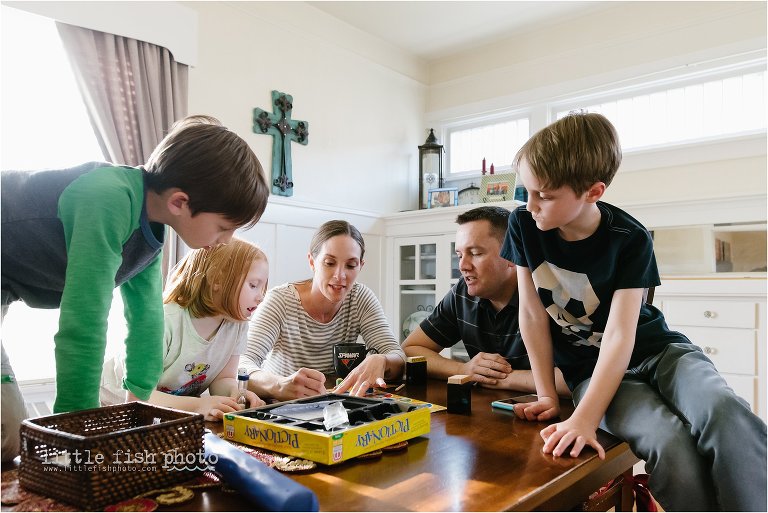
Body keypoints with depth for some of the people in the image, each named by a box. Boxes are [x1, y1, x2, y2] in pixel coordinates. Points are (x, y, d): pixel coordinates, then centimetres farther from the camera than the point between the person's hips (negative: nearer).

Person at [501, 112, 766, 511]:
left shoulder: (630, 239, -17)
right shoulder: (523, 225, -10)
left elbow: (620, 336, -24)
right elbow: (532, 314, -6)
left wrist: (584, 418, -34)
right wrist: (547, 396, -7)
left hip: (656, 350, 0)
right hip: (588, 367, 1)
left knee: (724, 412, -33)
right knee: (672, 445, -29)